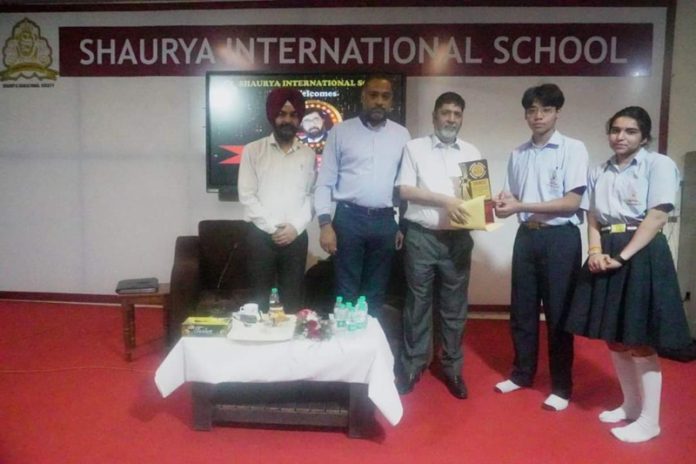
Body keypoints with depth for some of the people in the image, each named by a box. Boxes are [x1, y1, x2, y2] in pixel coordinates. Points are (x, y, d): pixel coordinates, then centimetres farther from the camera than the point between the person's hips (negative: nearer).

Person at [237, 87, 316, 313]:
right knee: (260, 297, 7)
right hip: (261, 235, -1)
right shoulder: (253, 150, 0)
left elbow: (311, 195, 6)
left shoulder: (308, 154, 7)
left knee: (292, 297, 8)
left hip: (296, 236, 2)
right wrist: (272, 228, -10)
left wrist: (295, 227, -9)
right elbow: (246, 195, -4)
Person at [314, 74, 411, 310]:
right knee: (347, 291, 4)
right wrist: (325, 224, -9)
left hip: (385, 221, 3)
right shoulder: (340, 131, 0)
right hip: (349, 218, -2)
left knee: (376, 292, 12)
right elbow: (325, 181, -1)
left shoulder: (401, 135, 8)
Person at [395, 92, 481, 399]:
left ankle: (452, 368, 23)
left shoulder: (471, 152, 11)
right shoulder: (415, 147, 2)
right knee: (418, 303, 6)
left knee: (454, 305, 10)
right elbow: (405, 190, -7)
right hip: (421, 236, -2)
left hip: (458, 238, 3)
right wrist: (445, 200, -15)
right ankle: (412, 366, 20)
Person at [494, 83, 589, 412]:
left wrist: (521, 206, -20)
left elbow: (572, 202, -13)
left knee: (558, 313, 4)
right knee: (521, 310, 12)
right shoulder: (518, 154, 10)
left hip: (561, 238, -5)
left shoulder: (573, 149, -6)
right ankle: (522, 373, 30)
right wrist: (503, 204, -9)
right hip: (526, 236, 5)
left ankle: (562, 387, 20)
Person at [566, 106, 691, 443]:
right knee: (614, 338, 12)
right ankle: (630, 405, 29)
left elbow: (657, 217, -12)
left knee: (640, 342, -2)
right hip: (606, 255, 6)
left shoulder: (659, 164, -4)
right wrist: (596, 252, -8)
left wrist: (621, 256, -18)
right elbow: (593, 218, 10)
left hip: (642, 256, -6)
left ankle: (649, 420, 12)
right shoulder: (599, 172, 13)